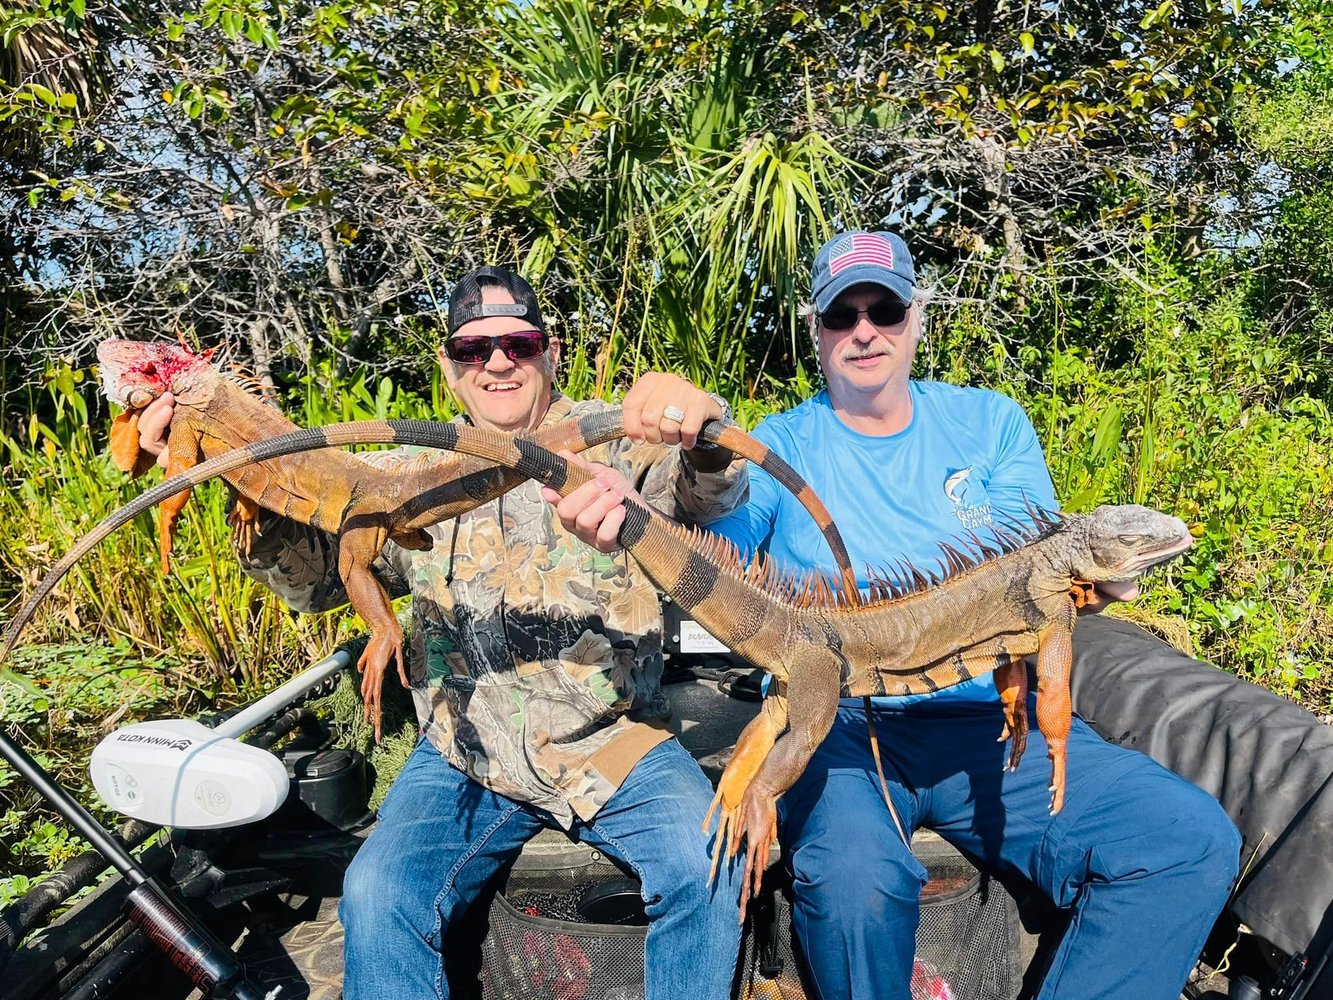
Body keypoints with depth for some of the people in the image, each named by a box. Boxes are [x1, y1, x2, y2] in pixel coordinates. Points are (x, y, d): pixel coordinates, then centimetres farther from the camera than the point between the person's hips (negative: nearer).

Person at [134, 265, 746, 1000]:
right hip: (469, 754, 1)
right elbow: (316, 572, -6)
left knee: (708, 870, -22)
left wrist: (700, 429, -39)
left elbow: (712, 496, -14)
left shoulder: (611, 443, 1)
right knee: (378, 897, -19)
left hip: (616, 745, -1)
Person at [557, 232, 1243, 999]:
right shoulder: (783, 445, 6)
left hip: (983, 714, 3)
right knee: (853, 878, -32)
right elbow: (722, 527, -13)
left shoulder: (991, 423, 12)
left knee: (1195, 841, -15)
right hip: (832, 720, -2)